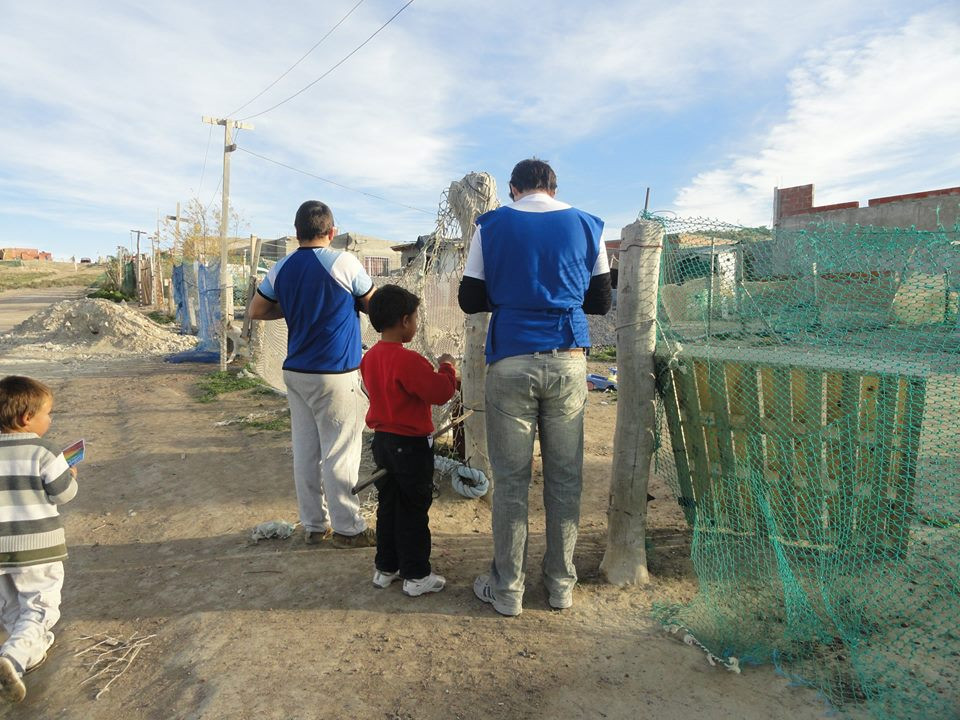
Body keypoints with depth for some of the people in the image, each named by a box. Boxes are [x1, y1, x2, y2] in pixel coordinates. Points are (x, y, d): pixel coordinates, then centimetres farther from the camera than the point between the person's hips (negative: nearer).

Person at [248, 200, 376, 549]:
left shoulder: (281, 269, 6)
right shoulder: (344, 263, -10)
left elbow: (256, 310, 15)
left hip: (296, 373, 6)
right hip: (335, 376, -6)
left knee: (305, 451, 10)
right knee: (339, 454, 1)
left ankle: (314, 525, 21)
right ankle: (347, 528, 11)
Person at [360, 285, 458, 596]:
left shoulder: (370, 357, 4)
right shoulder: (409, 360, -24)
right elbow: (441, 392, -24)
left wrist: (433, 369, 13)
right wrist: (447, 367, -6)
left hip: (382, 440, 8)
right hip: (411, 445, -8)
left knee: (387, 506, 18)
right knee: (413, 512, 4)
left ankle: (385, 568, 30)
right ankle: (416, 576, 16)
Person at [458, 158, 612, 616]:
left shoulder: (491, 226, 6)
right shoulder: (586, 225, 10)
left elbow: (470, 300, 6)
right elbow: (600, 301, 12)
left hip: (511, 363, -1)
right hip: (568, 362, 2)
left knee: (510, 479, 6)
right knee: (564, 476, 11)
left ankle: (507, 588, 17)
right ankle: (561, 584, 23)